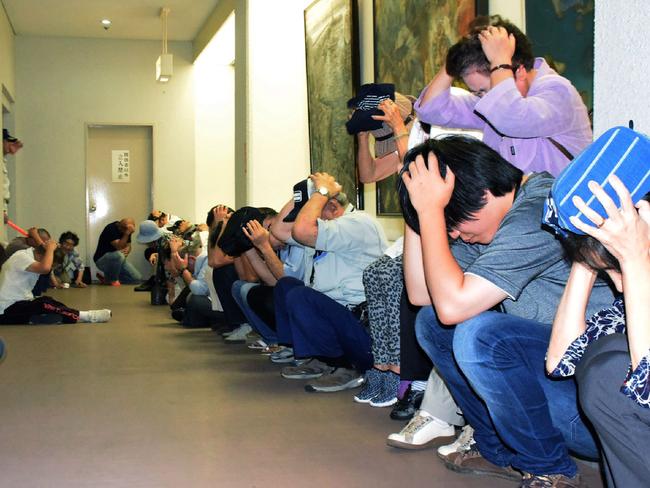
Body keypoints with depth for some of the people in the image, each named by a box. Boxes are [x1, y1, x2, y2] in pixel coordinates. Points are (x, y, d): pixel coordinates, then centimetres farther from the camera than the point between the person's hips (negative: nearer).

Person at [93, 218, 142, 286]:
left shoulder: (126, 230, 0)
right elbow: (119, 247, -30)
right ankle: (110, 279, -11)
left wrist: (127, 251, -16)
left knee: (137, 278, -7)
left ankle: (105, 279, 7)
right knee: (119, 255, -39)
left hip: (118, 260, 8)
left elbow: (128, 245, 7)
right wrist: (127, 234, -40)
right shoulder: (111, 229, -23)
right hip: (102, 259, -8)